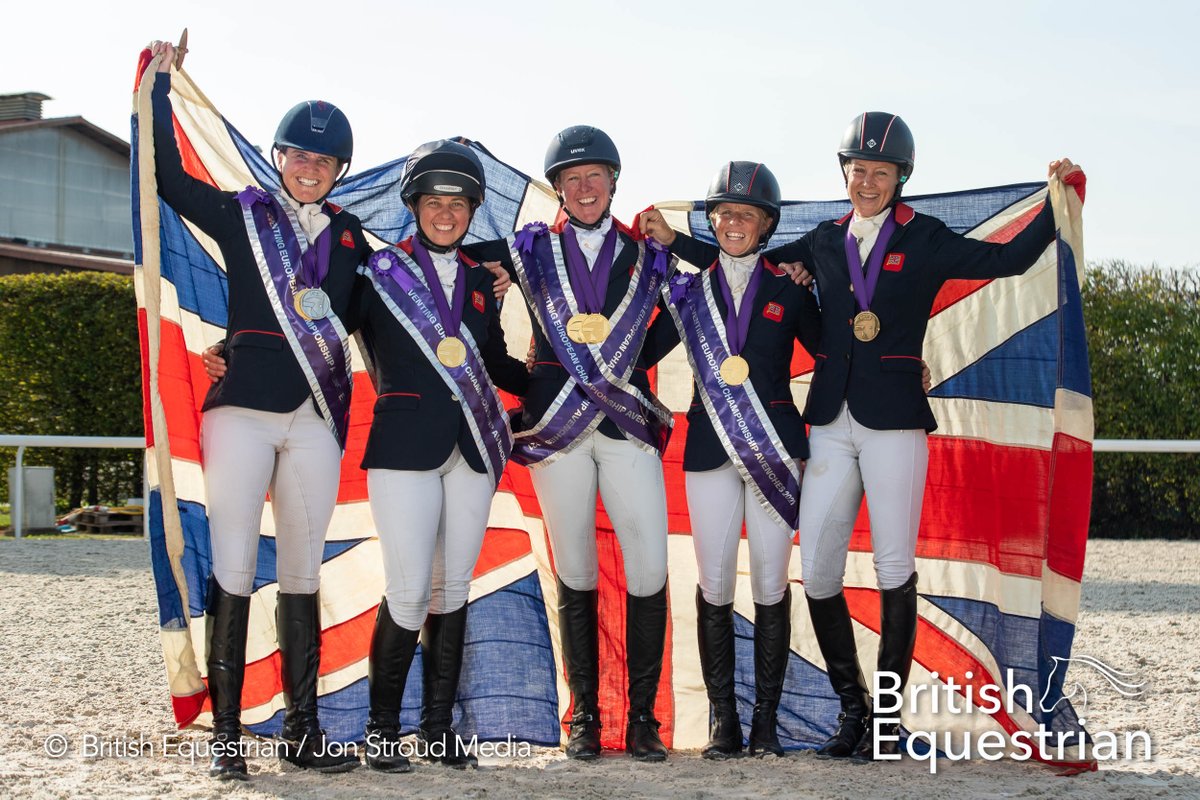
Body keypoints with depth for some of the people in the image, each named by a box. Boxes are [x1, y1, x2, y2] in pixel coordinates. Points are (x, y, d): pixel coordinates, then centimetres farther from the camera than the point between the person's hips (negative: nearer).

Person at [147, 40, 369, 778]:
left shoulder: (350, 236, 14)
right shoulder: (242, 214, 6)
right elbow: (169, 177, -1)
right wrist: (161, 87, 0)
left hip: (316, 416, 3)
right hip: (243, 406, -3)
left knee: (303, 574, 6)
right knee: (234, 570, -5)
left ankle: (303, 730, 12)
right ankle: (226, 733, 0)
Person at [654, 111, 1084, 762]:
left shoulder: (924, 240, 4)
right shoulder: (825, 242, 14)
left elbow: (1010, 260, -2)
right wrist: (675, 241, 16)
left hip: (895, 419, -3)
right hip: (832, 421, 3)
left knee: (895, 567, -2)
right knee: (816, 570, 0)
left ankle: (888, 718, 10)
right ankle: (852, 707, 17)